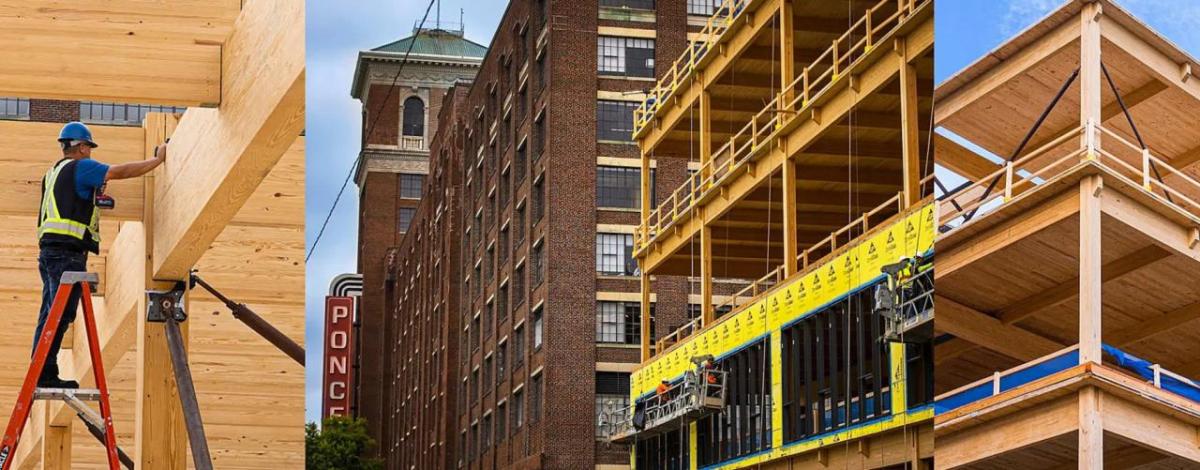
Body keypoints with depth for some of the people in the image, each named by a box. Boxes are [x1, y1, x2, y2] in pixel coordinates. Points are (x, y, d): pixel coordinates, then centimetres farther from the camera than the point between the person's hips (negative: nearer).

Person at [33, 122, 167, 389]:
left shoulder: (54, 172, 24)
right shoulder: (80, 167, -4)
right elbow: (122, 172, -8)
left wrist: (93, 196, 28)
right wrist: (158, 160, 0)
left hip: (49, 249, 10)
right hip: (68, 251, -10)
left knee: (50, 315, 8)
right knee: (60, 315, -11)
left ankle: (42, 374, 7)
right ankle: (46, 374, -13)